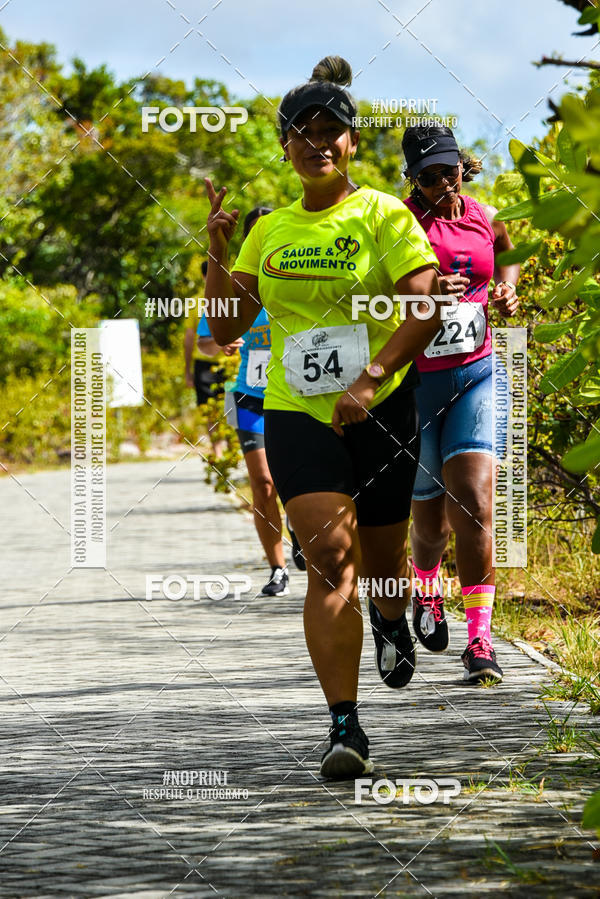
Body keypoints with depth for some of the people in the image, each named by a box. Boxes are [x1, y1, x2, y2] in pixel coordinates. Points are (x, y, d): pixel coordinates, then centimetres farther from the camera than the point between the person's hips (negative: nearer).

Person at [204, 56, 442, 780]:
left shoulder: (383, 215, -3)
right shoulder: (270, 230, 10)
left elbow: (426, 308, -12)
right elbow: (227, 327, 12)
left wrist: (369, 381, -22)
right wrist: (218, 256, -4)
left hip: (381, 412, -1)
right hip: (295, 414, 2)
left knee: (380, 555, 11)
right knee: (329, 557, -15)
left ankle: (393, 624, 50)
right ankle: (344, 727, -16)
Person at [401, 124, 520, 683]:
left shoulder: (485, 219, 5)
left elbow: (506, 253, 28)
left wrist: (507, 290, 7)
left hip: (475, 374, 2)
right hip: (413, 380, -2)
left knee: (474, 505, -15)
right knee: (430, 514, 10)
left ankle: (480, 642, -13)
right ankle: (426, 589, 45)